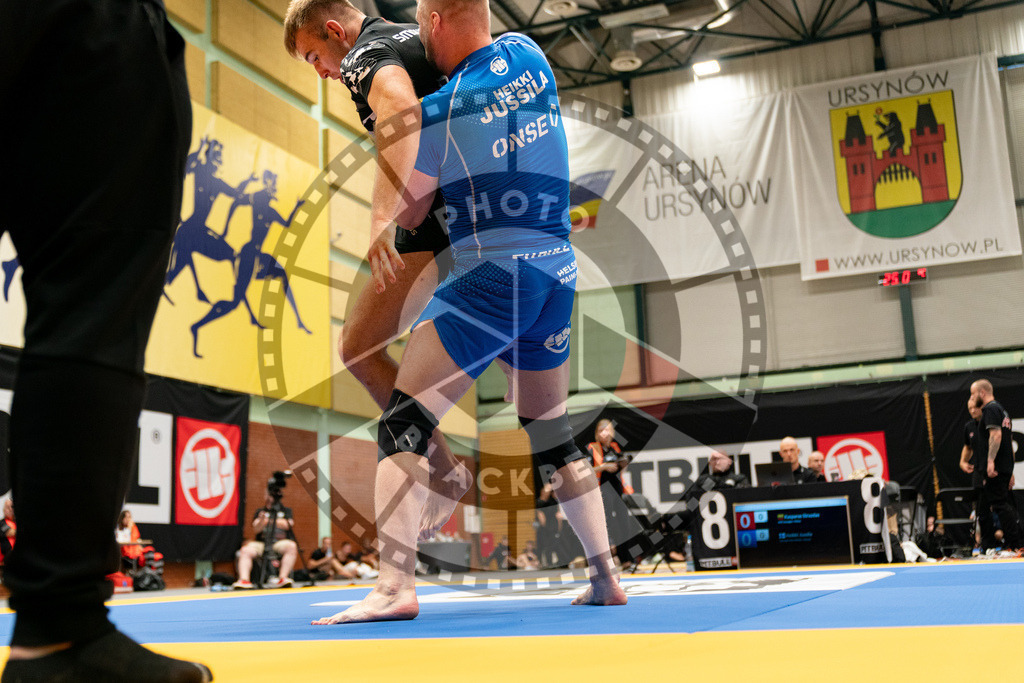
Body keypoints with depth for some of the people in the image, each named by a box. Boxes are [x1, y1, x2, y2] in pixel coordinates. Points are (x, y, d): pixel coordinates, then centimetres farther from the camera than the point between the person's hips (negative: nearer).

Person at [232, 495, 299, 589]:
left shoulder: (286, 510, 18)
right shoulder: (260, 511, 18)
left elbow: (289, 524, -1)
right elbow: (256, 529, 3)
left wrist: (269, 521, -5)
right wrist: (261, 521, -19)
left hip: (280, 542, -1)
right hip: (261, 543, 1)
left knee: (292, 546, -33)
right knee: (245, 550, -27)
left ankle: (282, 578, -40)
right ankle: (244, 580, -39)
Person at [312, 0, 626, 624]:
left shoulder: (437, 114, -5)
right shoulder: (529, 55, 10)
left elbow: (408, 214, 6)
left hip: (494, 273, -7)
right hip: (559, 275, 7)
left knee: (404, 421, -7)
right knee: (553, 434, 19)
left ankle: (396, 585, -17)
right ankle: (606, 577, 24)